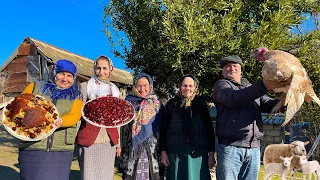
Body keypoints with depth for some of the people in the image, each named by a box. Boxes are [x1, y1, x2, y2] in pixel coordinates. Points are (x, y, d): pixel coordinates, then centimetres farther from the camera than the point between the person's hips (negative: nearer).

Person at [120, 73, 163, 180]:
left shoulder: (156, 104, 5)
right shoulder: (129, 102, 6)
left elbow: (161, 127, 7)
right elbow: (123, 125, 9)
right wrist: (121, 146, 4)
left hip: (151, 149, 0)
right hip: (132, 148, 1)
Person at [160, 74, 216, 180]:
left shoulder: (201, 104, 7)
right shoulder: (172, 104, 6)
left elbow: (210, 129, 7)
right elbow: (163, 129, 5)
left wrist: (211, 153, 2)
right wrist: (163, 152, 0)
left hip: (198, 154, 1)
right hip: (176, 153, 0)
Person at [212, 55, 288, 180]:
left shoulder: (252, 88, 22)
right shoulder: (221, 85, 5)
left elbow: (269, 105, 10)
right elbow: (233, 98, -16)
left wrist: (284, 101, -13)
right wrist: (264, 86, -25)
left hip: (254, 149, 5)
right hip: (230, 147, -5)